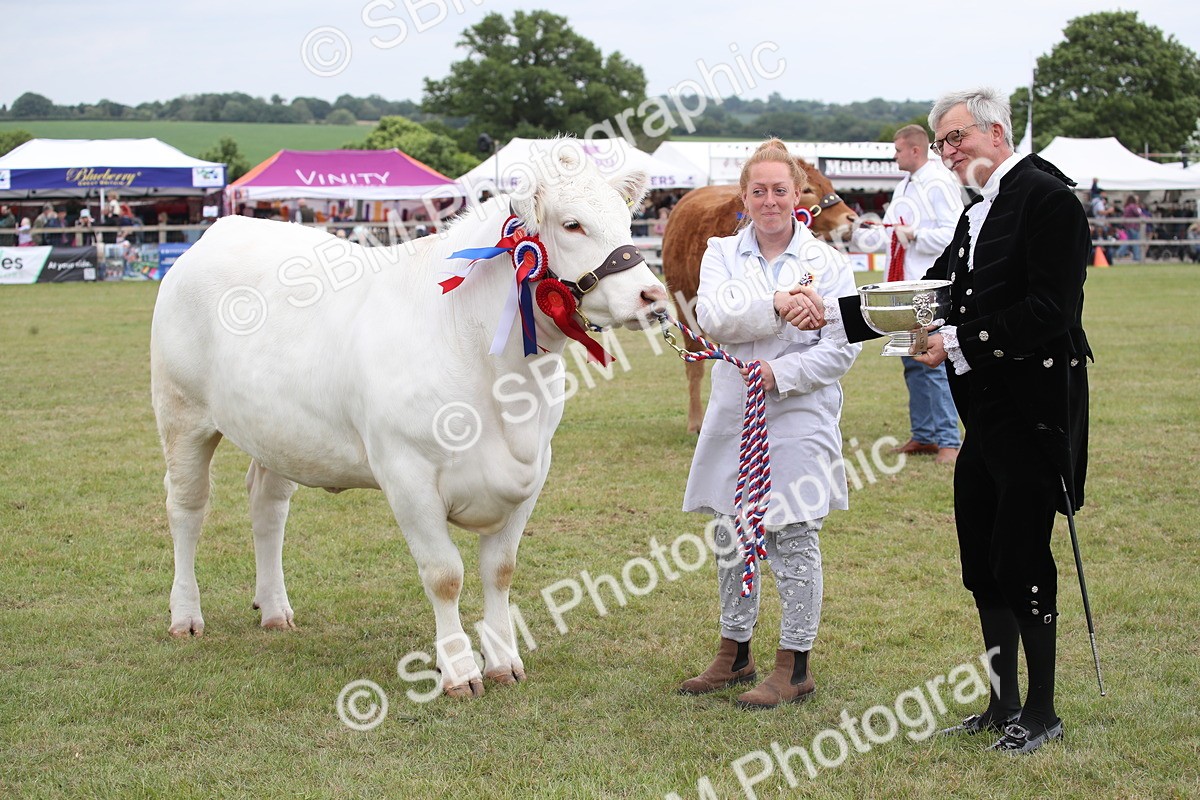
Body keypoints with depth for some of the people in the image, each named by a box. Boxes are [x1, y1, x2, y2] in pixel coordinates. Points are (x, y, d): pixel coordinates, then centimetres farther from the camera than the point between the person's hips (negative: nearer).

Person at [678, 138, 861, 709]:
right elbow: (711, 317, -11)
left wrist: (780, 374, -17)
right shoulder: (722, 253, 8)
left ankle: (795, 666, 8)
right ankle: (734, 655, 25)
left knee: (795, 542, -1)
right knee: (730, 538, 11)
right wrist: (775, 306, -25)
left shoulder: (827, 262, 1)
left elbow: (842, 347, -5)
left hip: (799, 417, -3)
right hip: (733, 415, 4)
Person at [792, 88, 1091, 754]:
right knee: (982, 562, 13)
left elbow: (1049, 310, -20)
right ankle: (1004, 704, 24)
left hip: (1033, 411, -9)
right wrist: (832, 314, 9)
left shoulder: (1044, 195, -12)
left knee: (1021, 559, -4)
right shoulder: (978, 213, 17)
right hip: (987, 415, 10)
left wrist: (960, 343, -19)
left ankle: (1041, 714, 9)